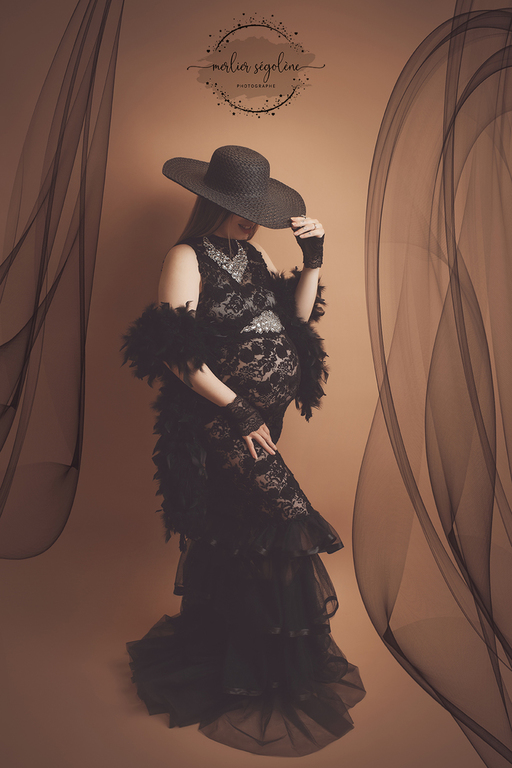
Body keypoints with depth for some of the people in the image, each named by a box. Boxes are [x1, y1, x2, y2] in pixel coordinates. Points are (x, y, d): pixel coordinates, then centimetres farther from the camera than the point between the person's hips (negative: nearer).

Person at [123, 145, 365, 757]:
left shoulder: (254, 255, 13)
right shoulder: (187, 258, -9)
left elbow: (297, 318, 9)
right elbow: (176, 355, -17)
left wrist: (313, 259, -3)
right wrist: (237, 411, -18)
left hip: (260, 419, 8)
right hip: (221, 424, -8)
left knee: (232, 539, 18)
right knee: (283, 524, -10)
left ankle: (210, 645, 40)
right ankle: (275, 679, 10)